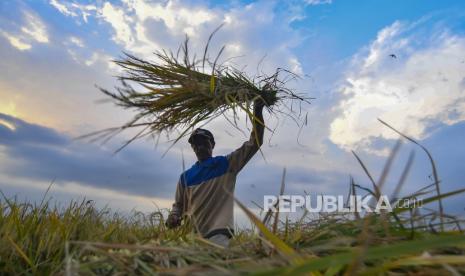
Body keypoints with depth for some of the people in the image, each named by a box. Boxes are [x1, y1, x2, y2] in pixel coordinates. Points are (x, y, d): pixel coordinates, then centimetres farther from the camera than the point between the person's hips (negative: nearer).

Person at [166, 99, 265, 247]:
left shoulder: (227, 164, 3)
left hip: (218, 233, -4)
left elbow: (254, 143, -2)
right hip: (192, 235, 4)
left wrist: (257, 111, -11)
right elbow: (178, 205, 22)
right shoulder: (185, 176, 12)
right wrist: (173, 216, -2)